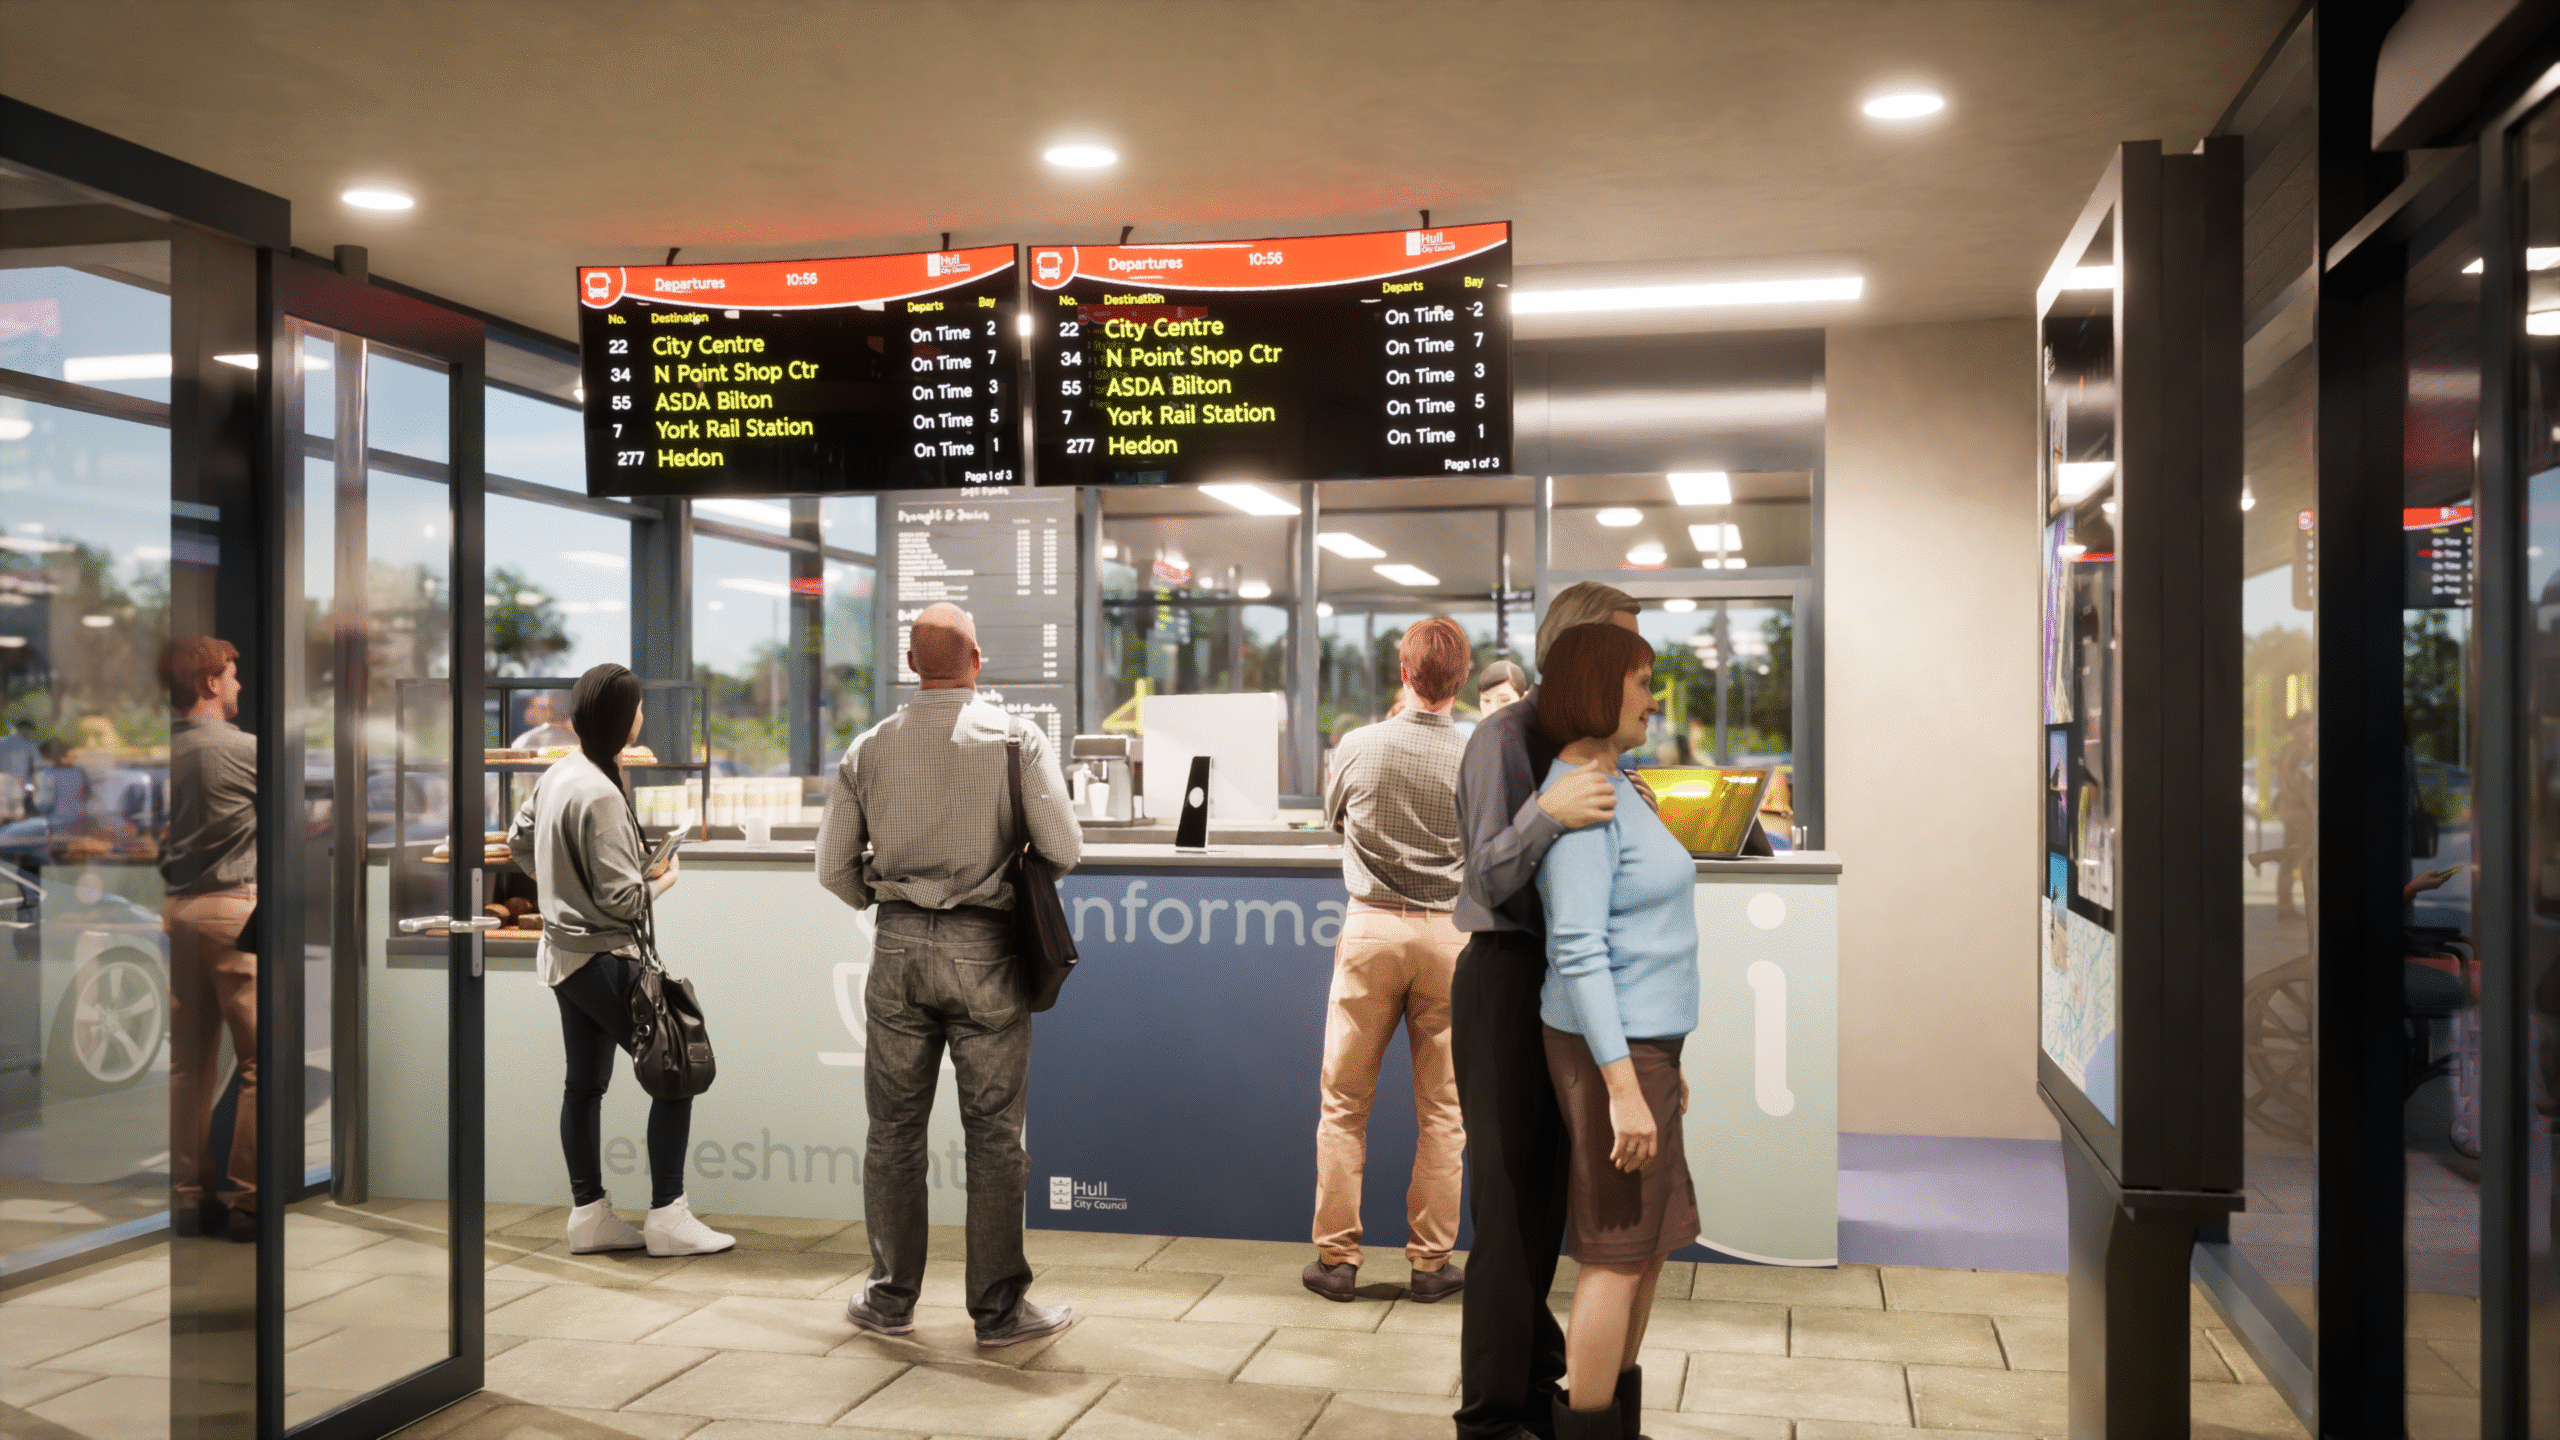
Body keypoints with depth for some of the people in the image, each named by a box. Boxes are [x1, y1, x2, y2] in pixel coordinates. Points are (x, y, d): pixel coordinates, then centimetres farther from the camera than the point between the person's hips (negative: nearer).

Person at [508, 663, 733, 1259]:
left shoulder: (556, 775, 7)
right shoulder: (599, 794, -23)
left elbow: (518, 840, 23)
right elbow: (620, 898, -22)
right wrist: (662, 881, -5)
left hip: (563, 950, 10)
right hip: (602, 957, -10)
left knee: (585, 1084, 14)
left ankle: (589, 1213, 21)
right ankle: (667, 1216, -1)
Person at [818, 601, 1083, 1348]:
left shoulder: (870, 747, 3)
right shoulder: (1017, 739, -5)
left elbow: (833, 866, 4)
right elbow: (1063, 848, -9)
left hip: (898, 948, 3)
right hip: (984, 949, -2)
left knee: (894, 1130, 11)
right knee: (994, 1134, 5)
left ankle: (890, 1299, 21)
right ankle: (999, 1309, 11)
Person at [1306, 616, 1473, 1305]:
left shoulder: (1359, 745, -5)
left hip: (1371, 928, 0)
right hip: (1447, 933, 0)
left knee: (1343, 1101, 10)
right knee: (1442, 1107, 9)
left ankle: (1337, 1257, 13)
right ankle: (1430, 1261, 14)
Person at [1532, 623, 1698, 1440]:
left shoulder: (1606, 791, 12)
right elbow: (1577, 953, -24)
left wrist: (1661, 1057, 22)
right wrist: (1625, 1089, -25)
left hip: (1633, 1041, 10)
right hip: (1611, 1052, -10)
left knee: (1652, 1241, 16)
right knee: (1620, 1252, -2)